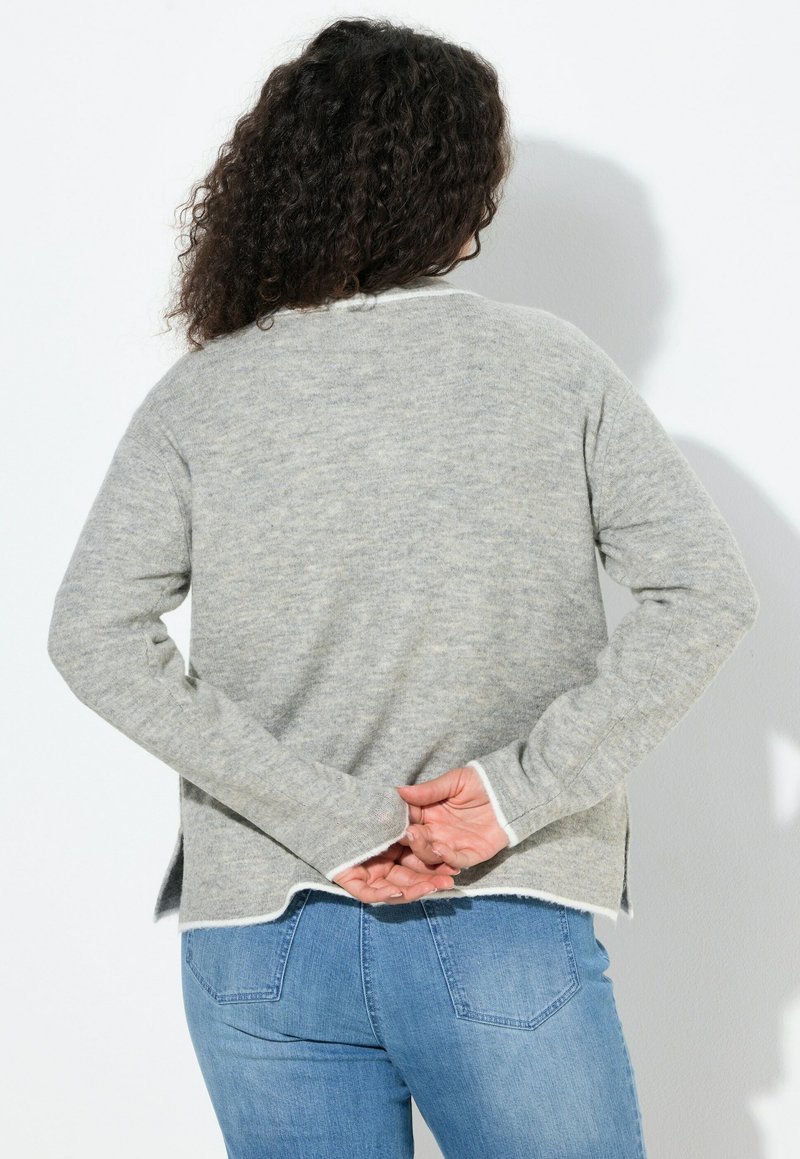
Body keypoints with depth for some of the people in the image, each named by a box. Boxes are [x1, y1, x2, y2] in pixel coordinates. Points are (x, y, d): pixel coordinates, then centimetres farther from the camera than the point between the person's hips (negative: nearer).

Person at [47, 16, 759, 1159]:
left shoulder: (202, 392, 0)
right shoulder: (552, 365, -2)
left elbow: (94, 636, -11)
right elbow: (708, 593, -8)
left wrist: (325, 820, -12)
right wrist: (526, 785, -12)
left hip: (263, 939, 2)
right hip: (507, 935, -1)